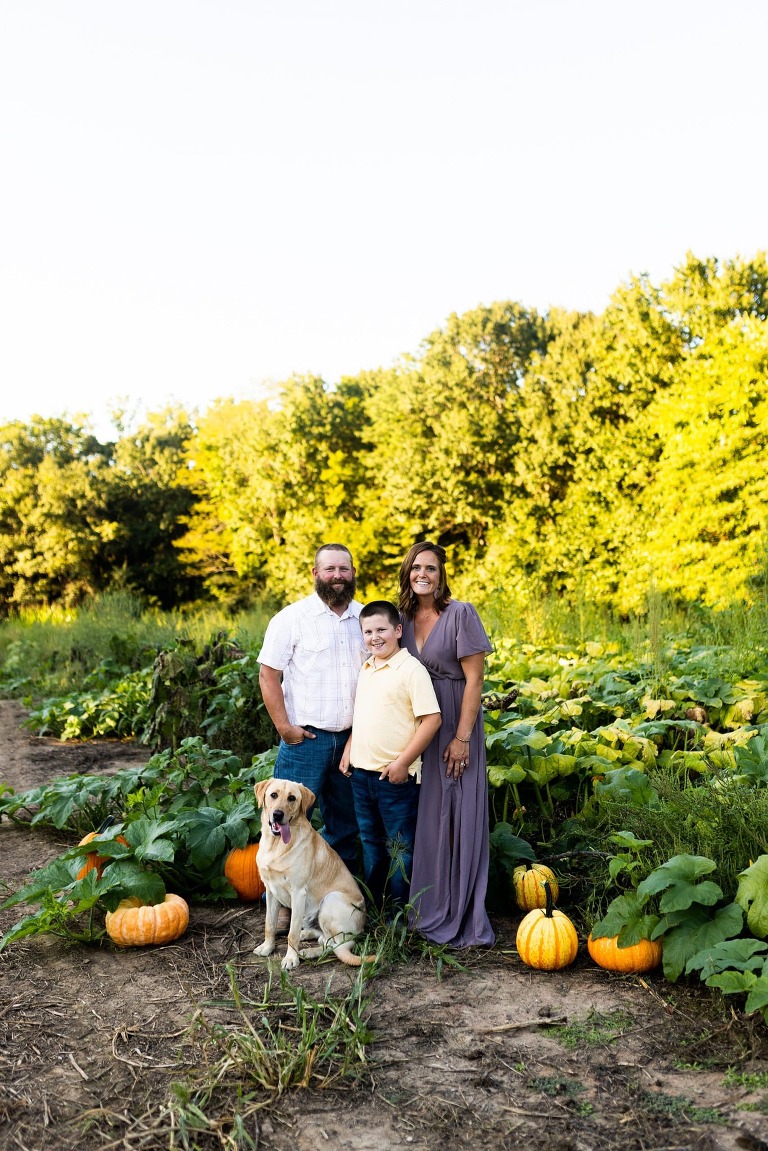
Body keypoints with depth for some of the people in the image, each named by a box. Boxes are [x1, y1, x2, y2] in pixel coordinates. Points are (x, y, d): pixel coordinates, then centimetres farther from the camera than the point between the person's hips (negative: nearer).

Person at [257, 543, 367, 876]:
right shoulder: (291, 618, -7)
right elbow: (268, 675, -8)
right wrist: (284, 727, -12)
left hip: (353, 738, 5)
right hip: (305, 737, -5)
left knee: (345, 825, 15)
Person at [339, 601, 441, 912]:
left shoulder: (411, 669, -13)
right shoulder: (366, 668, 10)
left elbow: (432, 719, -18)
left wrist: (403, 762, -18)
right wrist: (348, 751, 12)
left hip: (395, 776, -7)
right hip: (361, 773, 7)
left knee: (400, 848, 4)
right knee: (371, 844, 18)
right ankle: (373, 908, 31)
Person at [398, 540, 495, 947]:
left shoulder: (460, 614, -11)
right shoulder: (403, 618, 5)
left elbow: (474, 678, -13)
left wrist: (462, 737, -17)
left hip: (454, 726, -5)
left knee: (457, 816, -1)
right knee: (422, 816, 12)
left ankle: (459, 917, 11)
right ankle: (422, 907, 24)